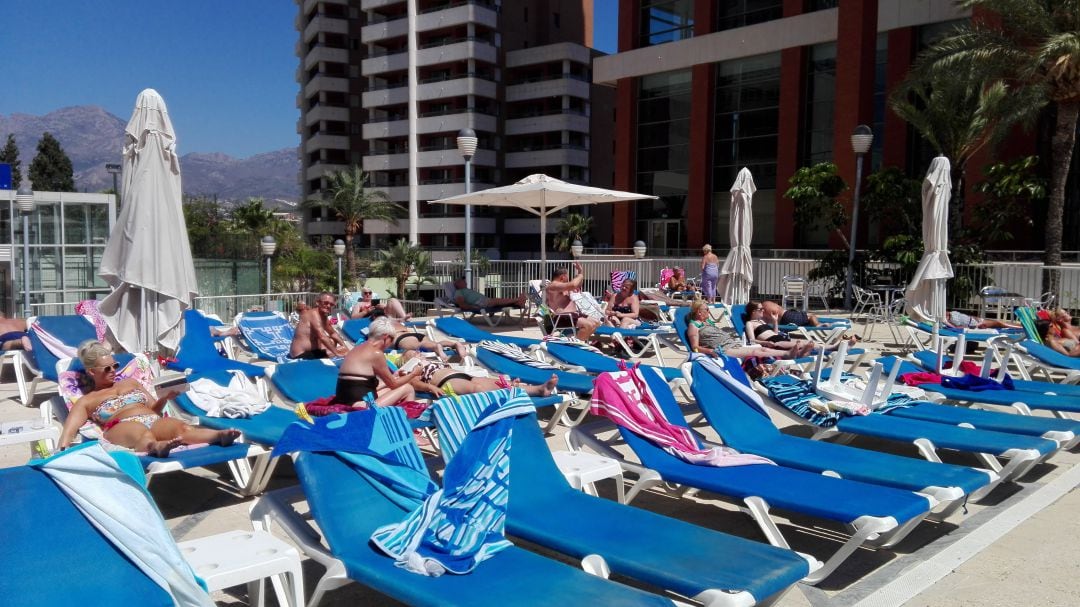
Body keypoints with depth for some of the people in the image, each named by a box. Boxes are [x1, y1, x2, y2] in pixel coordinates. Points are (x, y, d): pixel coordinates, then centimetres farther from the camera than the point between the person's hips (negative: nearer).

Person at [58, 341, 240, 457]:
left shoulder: (130, 383, 33)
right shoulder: (87, 401, 22)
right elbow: (69, 430, 9)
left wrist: (165, 398, 7)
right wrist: (63, 451, -12)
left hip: (154, 422, 3)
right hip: (122, 428, -3)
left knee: (182, 426, -34)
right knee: (142, 433, -43)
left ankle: (220, 436, -64)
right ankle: (157, 447, -79)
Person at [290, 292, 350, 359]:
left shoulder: (324, 317, 10)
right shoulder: (314, 314, -19)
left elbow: (333, 333, 25)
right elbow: (322, 337, -30)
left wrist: (344, 346, 12)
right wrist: (336, 352, -28)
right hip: (301, 355, -11)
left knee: (333, 340, 29)